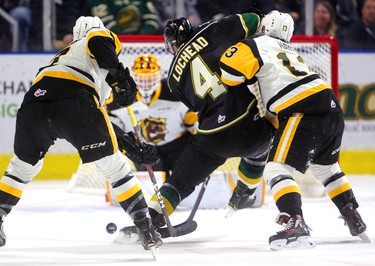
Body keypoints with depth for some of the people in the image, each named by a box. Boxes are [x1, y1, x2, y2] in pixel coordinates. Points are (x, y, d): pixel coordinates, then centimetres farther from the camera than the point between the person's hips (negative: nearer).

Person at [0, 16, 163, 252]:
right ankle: (145, 227, 6)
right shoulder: (103, 37, 27)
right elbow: (97, 40, -2)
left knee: (24, 165, 28)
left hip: (34, 102, 5)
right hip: (75, 103, -5)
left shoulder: (63, 55, 44)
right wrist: (120, 74, -3)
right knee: (114, 165, 8)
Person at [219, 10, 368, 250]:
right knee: (326, 167, 29)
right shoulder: (291, 52, 28)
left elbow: (230, 67, -11)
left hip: (304, 113, -8)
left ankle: (295, 224, -26)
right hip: (332, 107, 8)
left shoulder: (258, 44, 2)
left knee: (277, 169, -8)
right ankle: (355, 222, 34)